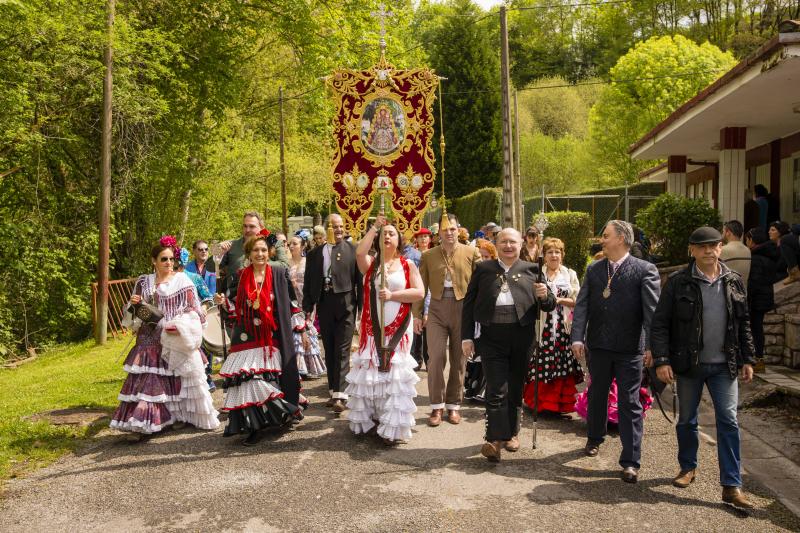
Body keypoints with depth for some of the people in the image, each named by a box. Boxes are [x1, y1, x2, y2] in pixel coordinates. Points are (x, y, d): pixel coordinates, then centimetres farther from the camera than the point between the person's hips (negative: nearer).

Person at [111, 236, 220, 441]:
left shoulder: (182, 280, 0)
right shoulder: (144, 282, 9)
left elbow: (193, 309, -3)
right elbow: (134, 315, 16)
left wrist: (181, 326, -18)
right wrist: (133, 305, -6)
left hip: (176, 339, -2)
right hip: (150, 341, 2)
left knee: (179, 378, 3)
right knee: (146, 380, -5)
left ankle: (180, 415, 20)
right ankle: (140, 424, -5)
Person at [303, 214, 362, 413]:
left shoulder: (353, 250, 0)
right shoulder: (315, 253, 8)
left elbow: (360, 279, -2)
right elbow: (308, 282, 10)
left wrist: (361, 306, -7)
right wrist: (307, 307, 4)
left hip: (345, 305, -3)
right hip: (324, 305, 4)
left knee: (342, 350, -6)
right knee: (329, 351, 11)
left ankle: (339, 394, -7)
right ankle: (334, 391, 22)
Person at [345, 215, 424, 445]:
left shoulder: (408, 265, 5)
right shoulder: (370, 262, 9)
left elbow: (419, 292, -5)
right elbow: (359, 252, -15)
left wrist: (392, 295, -15)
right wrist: (374, 227, -8)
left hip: (398, 327, -1)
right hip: (373, 326, 2)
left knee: (395, 373, -3)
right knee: (370, 370, 4)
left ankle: (392, 428, 2)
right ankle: (369, 420, 19)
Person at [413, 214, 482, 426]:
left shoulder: (471, 253, 3)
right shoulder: (428, 255, 7)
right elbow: (421, 286, 8)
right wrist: (417, 314, 4)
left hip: (463, 309, 0)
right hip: (437, 310, 1)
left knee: (459, 360, 6)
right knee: (435, 358, -5)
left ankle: (454, 405, 19)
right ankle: (437, 406, 7)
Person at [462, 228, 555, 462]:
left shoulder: (531, 269, 9)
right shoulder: (483, 269, 8)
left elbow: (549, 305, 11)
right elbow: (469, 304, 7)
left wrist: (545, 296, -13)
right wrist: (467, 336, 1)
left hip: (521, 336, 2)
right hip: (491, 336, -1)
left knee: (516, 387, 13)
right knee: (496, 390, -6)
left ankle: (511, 433, 29)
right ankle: (495, 440, -6)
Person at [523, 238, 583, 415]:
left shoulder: (570, 274, 12)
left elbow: (577, 301, 6)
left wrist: (559, 300, -8)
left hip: (564, 327, 1)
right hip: (542, 325, -1)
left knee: (563, 365, 0)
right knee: (541, 364, -2)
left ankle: (560, 403, 13)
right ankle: (539, 403, 11)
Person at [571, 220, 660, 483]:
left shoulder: (645, 270, -6)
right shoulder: (593, 269, 7)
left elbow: (652, 309, -12)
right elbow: (582, 305, 3)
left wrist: (651, 344, -20)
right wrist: (577, 337, -8)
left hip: (629, 349, -4)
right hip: (598, 345, 4)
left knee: (630, 404, 0)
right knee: (596, 395, 20)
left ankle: (630, 462, 6)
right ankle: (594, 439, 43)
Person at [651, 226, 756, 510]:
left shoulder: (734, 281, 4)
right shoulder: (678, 282, -6)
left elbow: (743, 323, 11)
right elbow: (659, 323, -7)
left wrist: (747, 359, 9)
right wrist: (661, 360, -13)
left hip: (724, 365, 2)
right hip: (688, 364, -1)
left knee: (728, 421, -1)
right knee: (687, 420, 12)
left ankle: (731, 486, 5)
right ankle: (688, 467, 33)